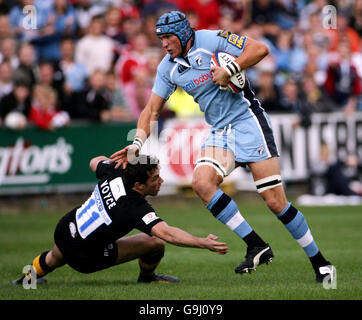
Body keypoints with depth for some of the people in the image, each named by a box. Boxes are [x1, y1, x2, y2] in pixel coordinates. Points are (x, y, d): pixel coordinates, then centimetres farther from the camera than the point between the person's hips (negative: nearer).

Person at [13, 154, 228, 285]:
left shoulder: (114, 173, -12)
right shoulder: (137, 208, -31)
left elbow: (95, 162, 12)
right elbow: (166, 233, -44)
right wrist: (203, 243, -48)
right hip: (87, 258, -6)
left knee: (55, 259, 42)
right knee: (155, 243, -6)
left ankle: (31, 276, 67)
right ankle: (146, 277, 24)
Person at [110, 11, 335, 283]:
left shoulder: (211, 40, -9)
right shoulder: (168, 68, 9)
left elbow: (260, 49, -13)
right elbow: (152, 110, 12)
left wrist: (229, 70, -22)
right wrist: (137, 143, -2)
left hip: (248, 121, -6)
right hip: (220, 133, 6)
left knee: (275, 201, -11)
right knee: (201, 182, -21)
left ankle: (321, 264, 1)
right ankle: (257, 247, -15)